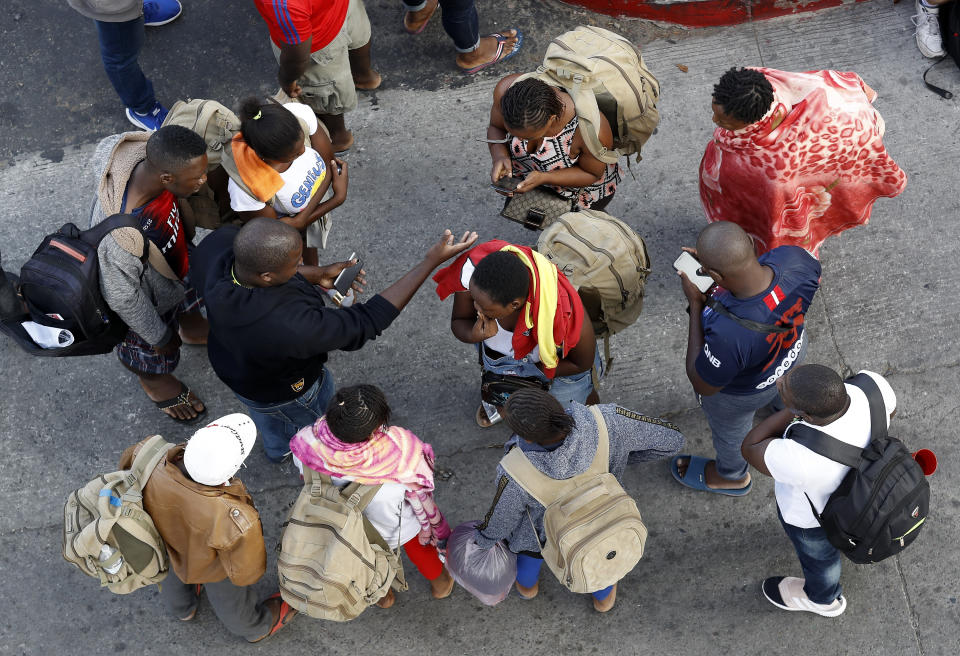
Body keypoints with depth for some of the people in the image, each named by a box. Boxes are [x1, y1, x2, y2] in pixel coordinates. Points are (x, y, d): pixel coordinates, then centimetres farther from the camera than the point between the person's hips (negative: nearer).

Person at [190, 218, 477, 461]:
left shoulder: (216, 243, -33)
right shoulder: (291, 326, -51)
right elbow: (365, 322, -39)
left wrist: (318, 274, -15)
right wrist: (431, 261, -40)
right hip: (282, 393, -6)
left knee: (268, 418, 40)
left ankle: (277, 448, 74)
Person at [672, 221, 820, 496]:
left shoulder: (727, 333, -50)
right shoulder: (793, 258, -36)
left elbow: (703, 385, -28)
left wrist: (696, 305, -30)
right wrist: (717, 262, -17)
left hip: (743, 391, -5)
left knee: (730, 431, 32)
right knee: (786, 393, 42)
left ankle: (731, 476, 65)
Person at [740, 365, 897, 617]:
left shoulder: (800, 461, -44)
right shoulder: (873, 384, -32)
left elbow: (751, 449, -25)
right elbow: (888, 409, -8)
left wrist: (792, 410, -30)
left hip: (814, 508, -4)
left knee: (816, 549, 27)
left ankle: (823, 598, 58)